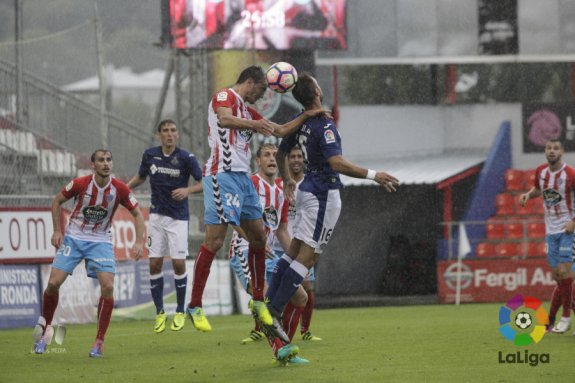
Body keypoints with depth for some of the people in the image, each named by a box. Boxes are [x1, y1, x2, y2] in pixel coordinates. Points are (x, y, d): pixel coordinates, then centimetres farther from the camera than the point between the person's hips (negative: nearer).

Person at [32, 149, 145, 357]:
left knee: (107, 286, -17)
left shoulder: (119, 189, -12)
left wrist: (139, 242, -12)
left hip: (101, 242, 0)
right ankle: (44, 327, 16)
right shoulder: (80, 184, -14)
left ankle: (99, 342, -7)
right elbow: (57, 201, 2)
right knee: (53, 283, -10)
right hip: (74, 238, 0)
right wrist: (57, 231, -3)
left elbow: (137, 214, 0)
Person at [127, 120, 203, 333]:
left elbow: (204, 183, -8)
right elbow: (140, 177, 19)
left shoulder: (186, 158, -9)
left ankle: (180, 312, 9)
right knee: (155, 263, -3)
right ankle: (160, 313, 8)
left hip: (178, 217, -3)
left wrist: (188, 190, -26)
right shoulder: (150, 155, 2)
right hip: (157, 215, 3)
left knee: (178, 263, -7)